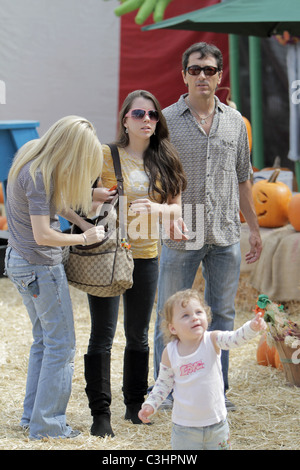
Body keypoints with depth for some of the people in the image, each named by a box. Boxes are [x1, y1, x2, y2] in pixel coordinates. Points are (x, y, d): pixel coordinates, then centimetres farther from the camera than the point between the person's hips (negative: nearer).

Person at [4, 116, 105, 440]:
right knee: (61, 345, 0)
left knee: (44, 340, 18)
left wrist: (82, 222, 5)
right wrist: (84, 239, -12)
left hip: (18, 260, 10)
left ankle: (32, 416, 23)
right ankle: (47, 425, 4)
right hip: (41, 266, -10)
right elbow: (43, 235, -25)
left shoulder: (30, 155, 4)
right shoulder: (39, 177, -24)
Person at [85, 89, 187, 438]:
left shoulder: (164, 161, 7)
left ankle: (135, 406, 25)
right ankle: (100, 413, 3)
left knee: (138, 335, 13)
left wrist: (156, 208, -16)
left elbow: (177, 208, 5)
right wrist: (92, 196, -21)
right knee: (103, 335, -4)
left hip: (145, 256, 4)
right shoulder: (105, 155, -4)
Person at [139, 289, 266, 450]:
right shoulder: (169, 353, -6)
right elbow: (164, 383, 8)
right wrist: (150, 404, -3)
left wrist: (252, 327, -46)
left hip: (216, 424, 0)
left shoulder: (212, 341, -10)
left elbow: (235, 338, -27)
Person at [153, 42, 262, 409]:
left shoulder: (234, 122, 9)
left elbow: (242, 179, 16)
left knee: (222, 314, 9)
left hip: (225, 238, 3)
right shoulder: (166, 121, -3)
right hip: (180, 238, -3)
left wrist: (253, 228, 16)